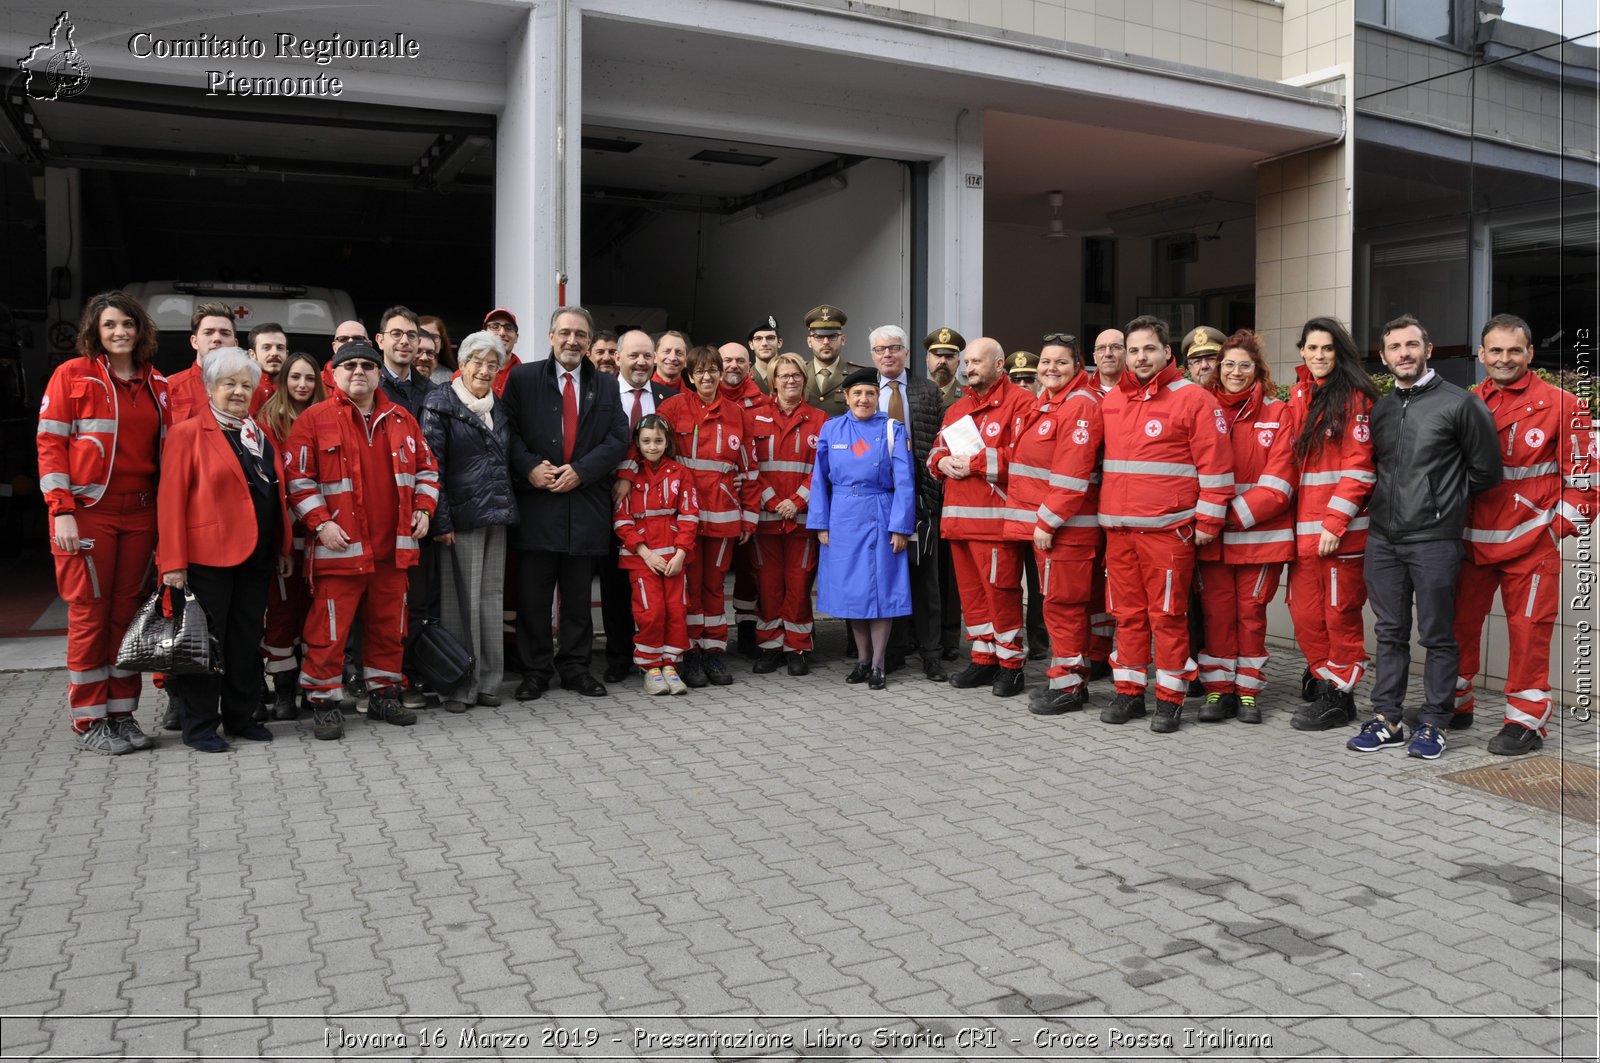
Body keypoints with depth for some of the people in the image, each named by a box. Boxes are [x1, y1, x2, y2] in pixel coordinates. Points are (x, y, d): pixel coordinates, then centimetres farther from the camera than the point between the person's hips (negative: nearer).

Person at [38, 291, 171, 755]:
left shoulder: (156, 385, 12)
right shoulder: (72, 375, 0)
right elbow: (50, 443, -4)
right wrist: (61, 511, -12)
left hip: (139, 514, 4)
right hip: (88, 512, -4)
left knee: (128, 611, 8)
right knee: (90, 613, 0)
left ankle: (121, 713, 17)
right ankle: (88, 721, 10)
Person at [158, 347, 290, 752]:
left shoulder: (259, 436, 15)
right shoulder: (188, 433, -4)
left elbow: (275, 495, 18)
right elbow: (171, 500, -9)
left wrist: (282, 549, 13)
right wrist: (173, 562, -15)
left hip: (256, 557, 6)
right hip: (208, 557, -6)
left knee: (247, 640, 11)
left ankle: (241, 716, 22)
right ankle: (199, 726, 12)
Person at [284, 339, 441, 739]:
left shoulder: (402, 420, 12)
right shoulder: (314, 420, -1)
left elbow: (427, 467, 19)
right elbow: (297, 477, -4)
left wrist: (423, 507, 5)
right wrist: (320, 522, -13)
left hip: (393, 547, 4)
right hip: (339, 546, -4)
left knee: (389, 626, 12)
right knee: (329, 630, -1)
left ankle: (383, 694, 26)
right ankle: (324, 704, 12)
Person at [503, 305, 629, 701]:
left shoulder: (605, 386, 11)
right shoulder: (523, 378, 4)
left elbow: (618, 439, 3)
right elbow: (509, 431, 0)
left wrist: (581, 471, -9)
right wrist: (529, 467, -15)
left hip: (585, 502, 2)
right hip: (536, 502, -2)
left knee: (578, 595, 10)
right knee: (534, 594, 2)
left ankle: (575, 668, 21)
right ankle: (536, 670, 14)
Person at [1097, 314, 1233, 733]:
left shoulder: (1193, 399, -4)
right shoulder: (1110, 402, 14)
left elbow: (1215, 465, -6)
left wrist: (1207, 521, -8)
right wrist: (1105, 513, 18)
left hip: (1168, 529, -5)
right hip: (1118, 530, 5)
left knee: (1167, 616, -1)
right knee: (1127, 615, 10)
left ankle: (1169, 699, 8)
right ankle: (1128, 692, 19)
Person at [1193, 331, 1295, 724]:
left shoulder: (1277, 415, 1)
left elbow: (1278, 481, -6)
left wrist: (1237, 514, -13)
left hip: (1259, 534, -2)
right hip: (1211, 535, 2)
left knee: (1251, 611, 5)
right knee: (1217, 611, 5)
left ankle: (1248, 691, 16)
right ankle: (1218, 689, 14)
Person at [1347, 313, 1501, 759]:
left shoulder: (1459, 403, -3)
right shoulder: (1380, 408, 12)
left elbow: (1486, 470, 1)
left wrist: (1445, 501, 8)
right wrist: (1394, 499, 11)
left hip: (1434, 541, -5)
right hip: (1383, 539, 5)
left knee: (1438, 636, 3)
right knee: (1389, 633, 10)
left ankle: (1433, 724, 13)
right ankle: (1387, 721, 17)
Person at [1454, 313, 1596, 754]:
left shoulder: (1560, 405, -3)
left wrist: (1562, 524, -6)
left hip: (1531, 543, -4)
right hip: (1472, 540, 4)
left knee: (1528, 629, 0)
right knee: (1459, 622, 10)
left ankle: (1526, 721, 11)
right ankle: (1454, 705, 25)